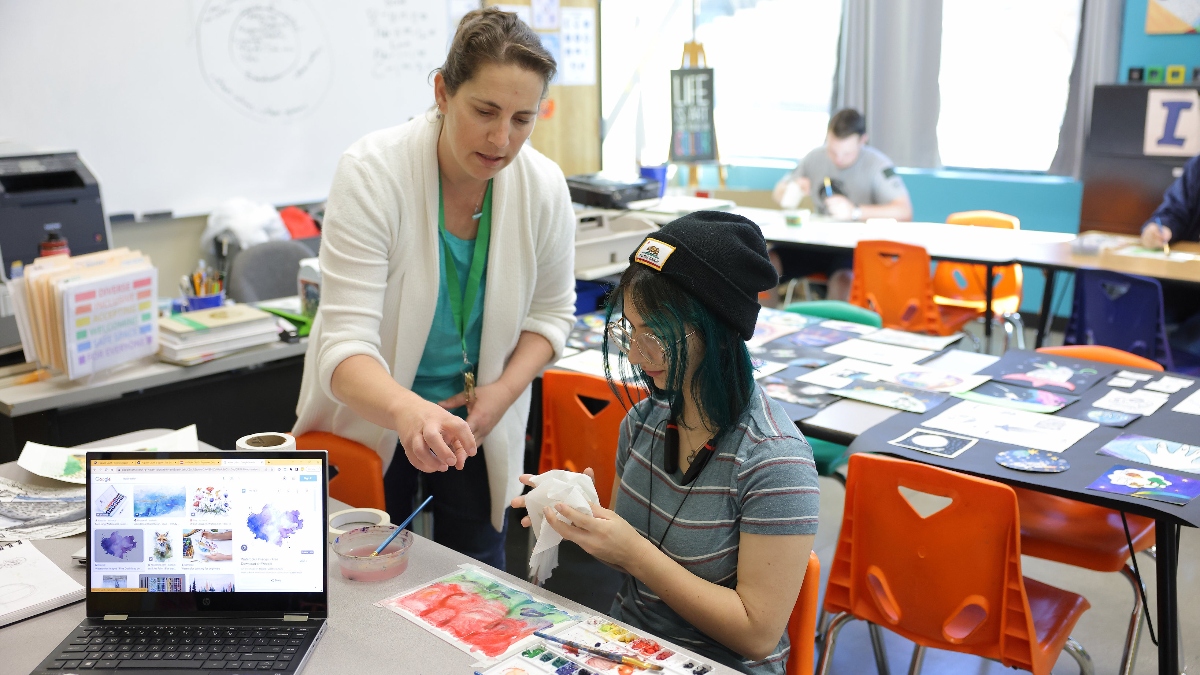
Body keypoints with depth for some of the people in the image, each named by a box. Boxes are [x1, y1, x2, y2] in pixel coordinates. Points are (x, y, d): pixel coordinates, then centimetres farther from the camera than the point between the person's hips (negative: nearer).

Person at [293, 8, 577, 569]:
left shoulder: (543, 186, -15)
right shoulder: (372, 172, -26)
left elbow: (550, 312, 2)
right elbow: (346, 344, -32)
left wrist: (504, 390, -14)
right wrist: (408, 411, -51)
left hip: (477, 418, 3)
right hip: (372, 413, -2)